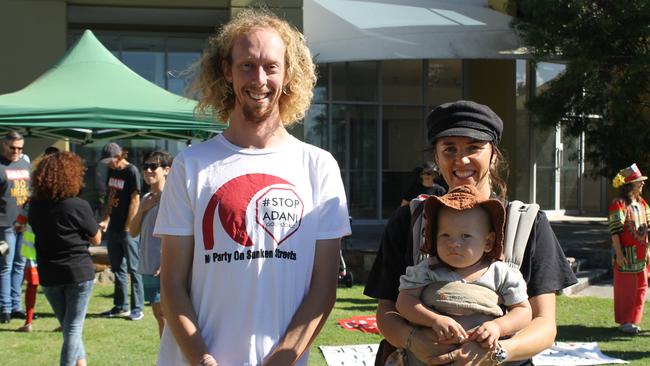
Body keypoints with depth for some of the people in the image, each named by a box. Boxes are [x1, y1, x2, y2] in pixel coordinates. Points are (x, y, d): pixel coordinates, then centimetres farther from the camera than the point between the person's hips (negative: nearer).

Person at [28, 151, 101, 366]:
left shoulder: (35, 206, -1)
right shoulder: (78, 206, -15)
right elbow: (96, 239, -4)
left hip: (48, 275, 4)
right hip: (78, 272, -4)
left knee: (69, 326, 17)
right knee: (74, 327, 3)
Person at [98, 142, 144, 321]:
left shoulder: (132, 172, -12)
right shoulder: (112, 171, 10)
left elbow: (135, 200, -13)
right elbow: (109, 197, 15)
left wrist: (128, 227, -14)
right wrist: (105, 220, 3)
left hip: (127, 229, -8)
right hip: (114, 228, 8)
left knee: (133, 269, -3)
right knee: (118, 268, 13)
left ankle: (137, 308, 1)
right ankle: (121, 306, 20)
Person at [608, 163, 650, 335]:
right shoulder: (619, 204, -13)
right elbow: (615, 231, -15)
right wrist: (619, 254, -19)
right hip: (626, 253, -7)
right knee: (625, 287, 0)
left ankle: (633, 320, 20)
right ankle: (625, 322, 9)